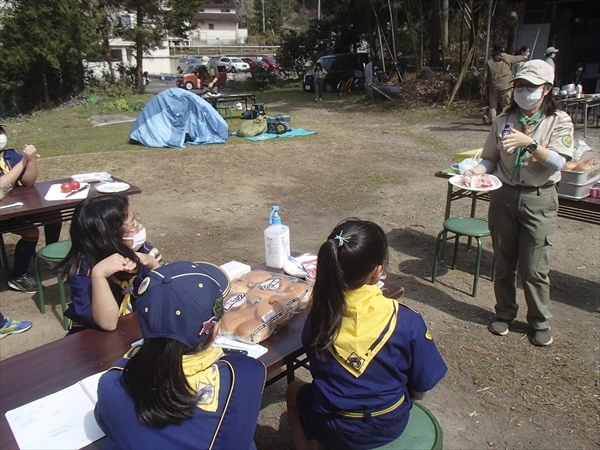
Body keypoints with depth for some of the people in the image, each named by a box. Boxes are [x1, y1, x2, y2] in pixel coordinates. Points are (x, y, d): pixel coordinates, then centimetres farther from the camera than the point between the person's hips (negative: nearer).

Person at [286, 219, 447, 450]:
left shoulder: (320, 313, -20)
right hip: (391, 426, 1)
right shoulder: (406, 321, -24)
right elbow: (420, 389, -12)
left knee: (294, 391, 31)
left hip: (334, 430, 0)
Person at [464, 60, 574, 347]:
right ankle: (504, 313, 31)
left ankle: (540, 321, 23)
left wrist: (529, 143, -29)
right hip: (504, 196, 3)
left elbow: (557, 162, -15)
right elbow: (490, 159, 6)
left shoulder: (559, 121, -3)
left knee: (534, 268, 2)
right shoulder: (504, 120, 4)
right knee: (503, 262, 12)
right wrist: (475, 171, -14)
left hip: (538, 200, -2)